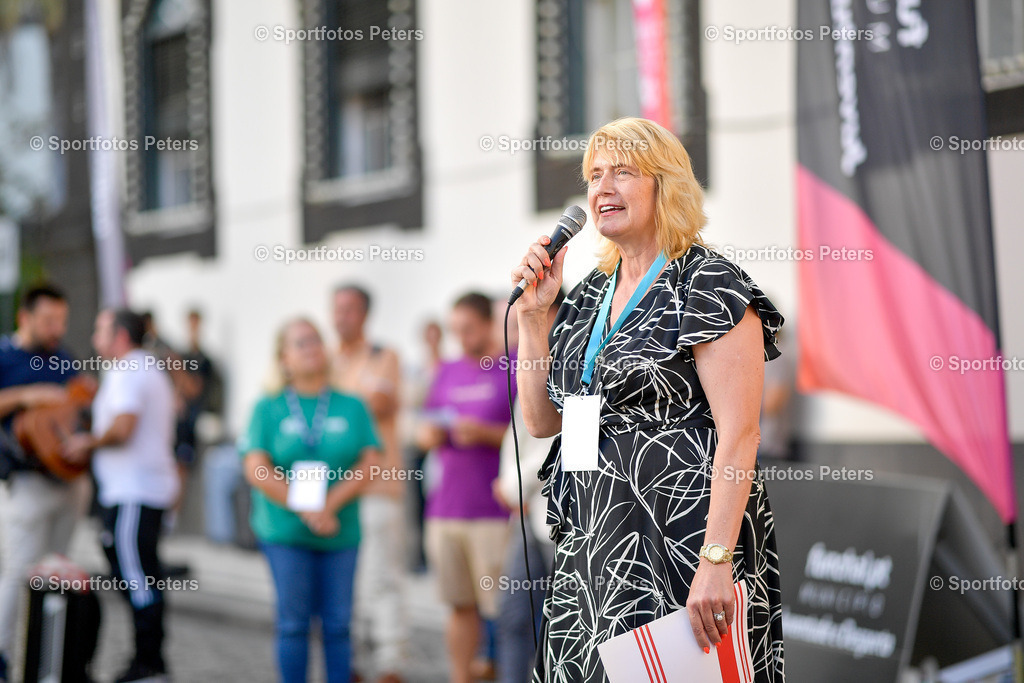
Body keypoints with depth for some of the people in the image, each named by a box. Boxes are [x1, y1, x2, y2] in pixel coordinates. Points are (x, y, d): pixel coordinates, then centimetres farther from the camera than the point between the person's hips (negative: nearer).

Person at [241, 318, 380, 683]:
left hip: (341, 533, 1)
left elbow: (369, 463, -1)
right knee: (294, 622, 1)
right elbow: (256, 469, -6)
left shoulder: (352, 407, 7)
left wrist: (329, 504, -13)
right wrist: (305, 511, -13)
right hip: (285, 532, -1)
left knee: (337, 623, 4)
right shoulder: (268, 408, 3)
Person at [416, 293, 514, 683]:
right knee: (460, 605, 9)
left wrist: (485, 433, -17)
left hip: (494, 513, -5)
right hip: (445, 509, 6)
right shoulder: (447, 373, 17)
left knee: (505, 608, -5)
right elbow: (427, 430, 23)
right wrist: (430, 435, 1)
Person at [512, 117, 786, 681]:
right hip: (589, 549, 7)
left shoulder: (709, 287, -9)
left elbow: (738, 436, -16)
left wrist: (716, 562, -25)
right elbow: (542, 420, 15)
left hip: (680, 542, -7)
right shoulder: (588, 296, 14)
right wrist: (533, 314, 5)